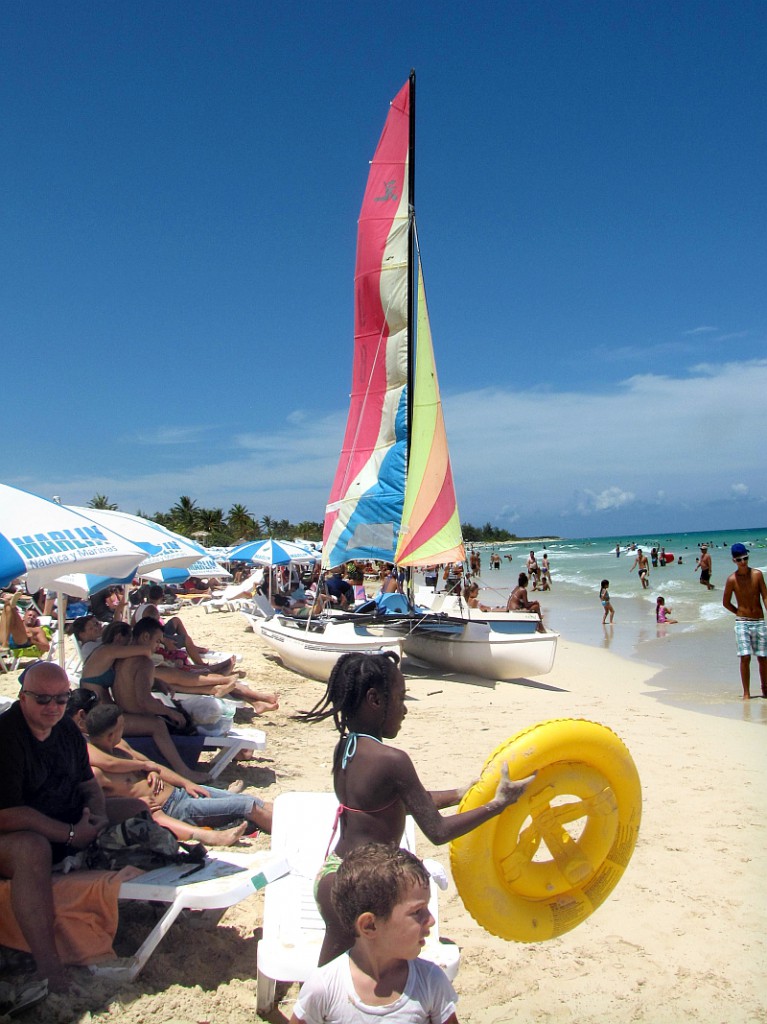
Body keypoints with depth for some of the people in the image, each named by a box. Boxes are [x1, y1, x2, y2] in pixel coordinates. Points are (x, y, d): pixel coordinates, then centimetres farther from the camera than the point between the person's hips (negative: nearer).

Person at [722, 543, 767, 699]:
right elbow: (726, 602, 6)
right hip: (742, 622, -2)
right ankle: (746, 693, 1)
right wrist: (741, 613, 4)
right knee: (745, 657, -7)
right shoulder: (732, 579, -5)